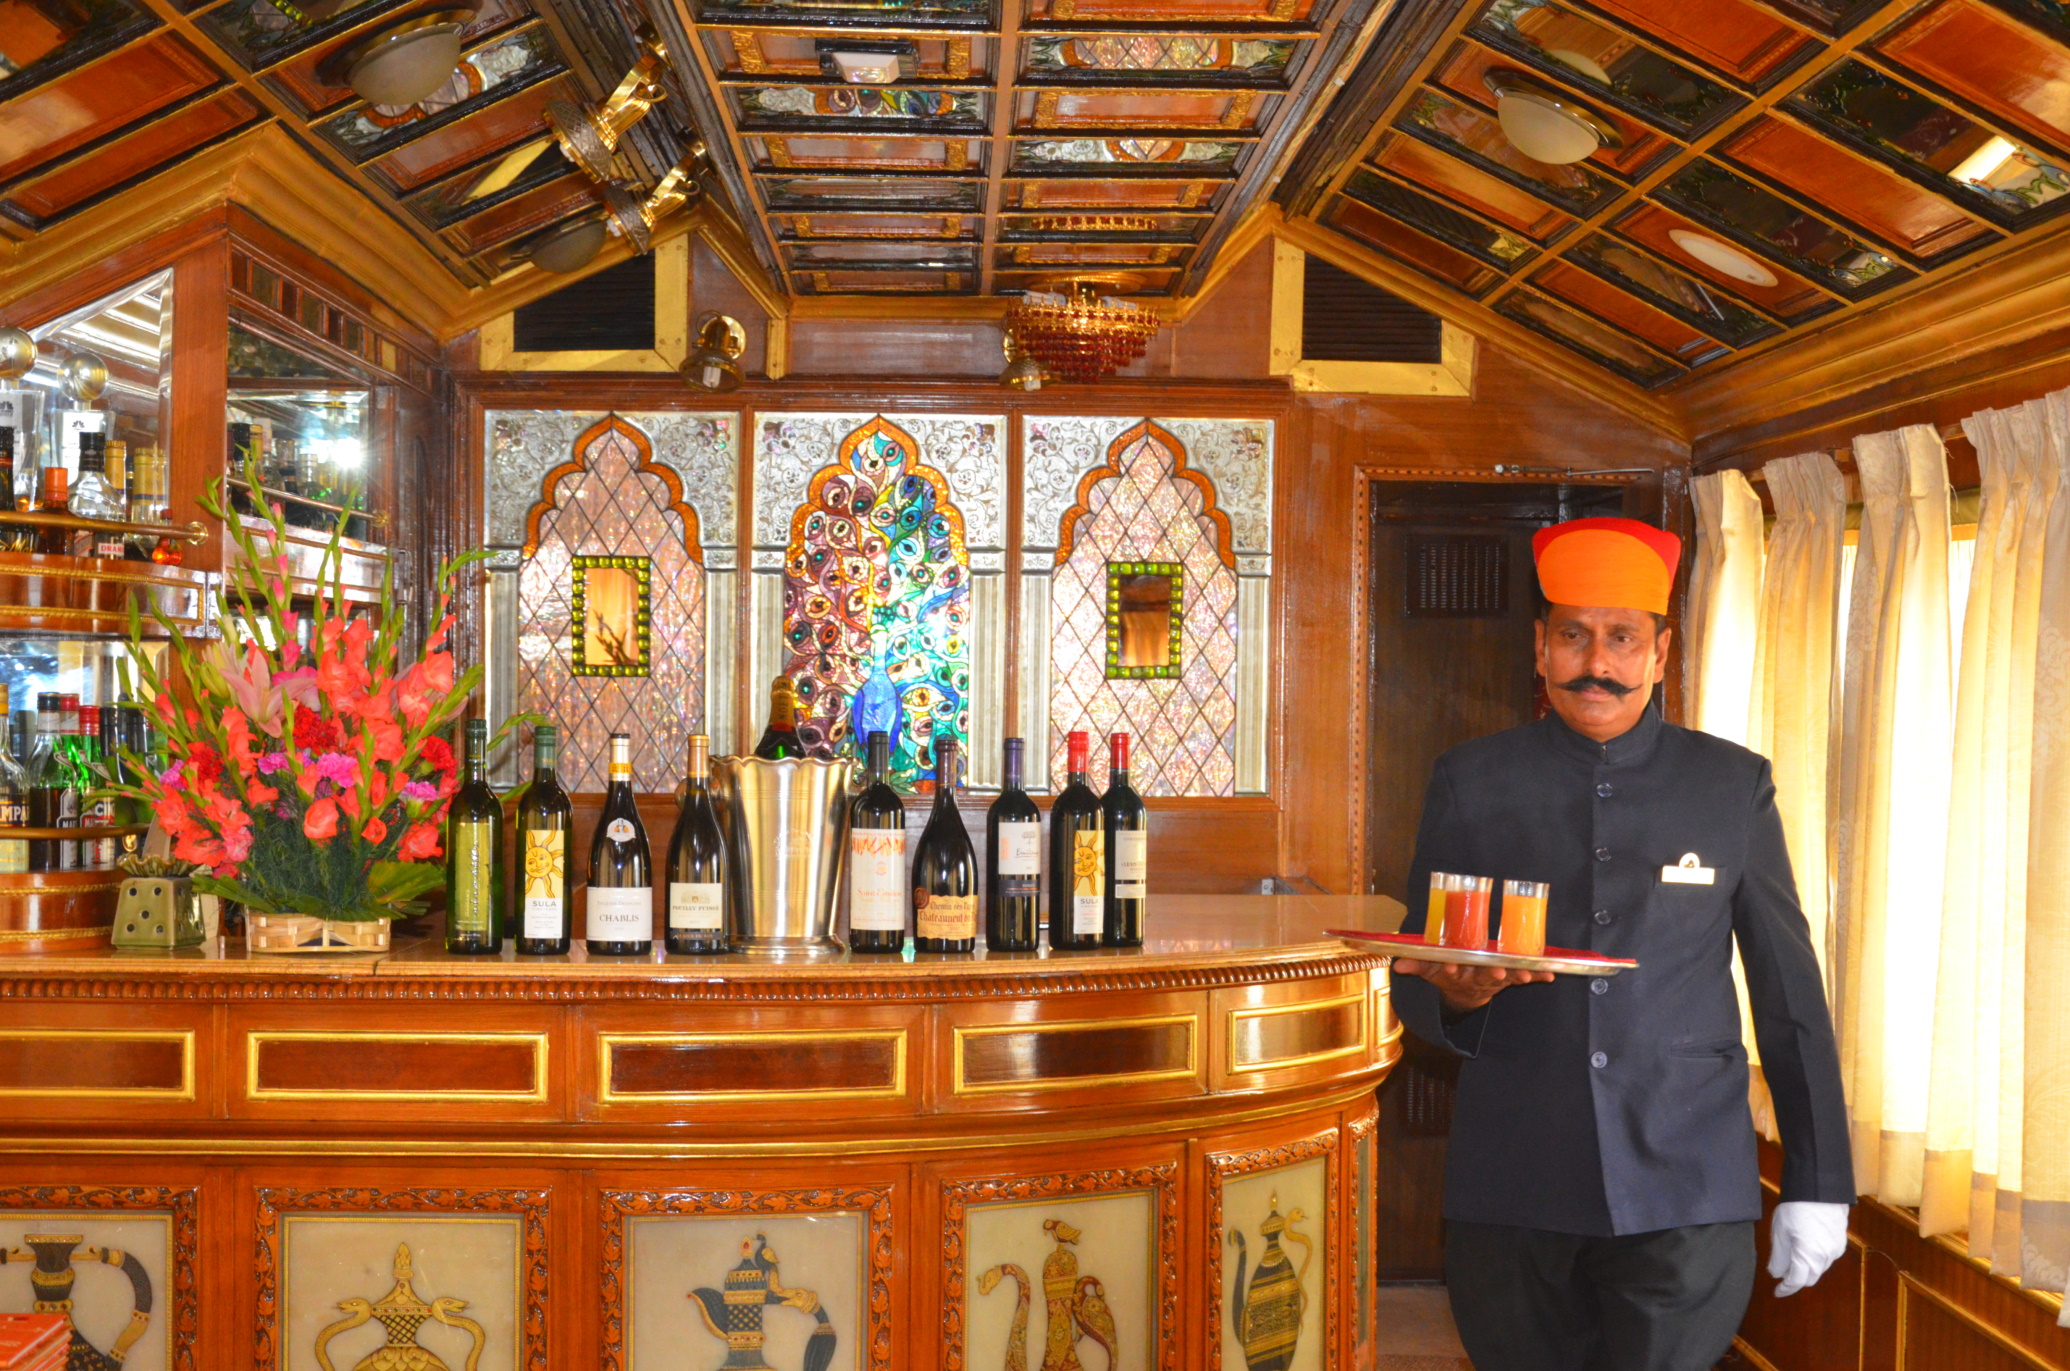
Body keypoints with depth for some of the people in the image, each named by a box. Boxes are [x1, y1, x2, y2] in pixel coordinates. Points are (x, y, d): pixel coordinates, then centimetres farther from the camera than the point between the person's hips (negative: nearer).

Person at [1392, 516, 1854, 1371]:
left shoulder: (1735, 785, 4)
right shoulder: (1469, 783, 4)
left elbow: (1789, 993, 7)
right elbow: (1413, 985, 6)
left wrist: (1818, 1183, 6)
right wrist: (1456, 993, -17)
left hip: (1687, 1199, -1)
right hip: (1509, 1193, 1)